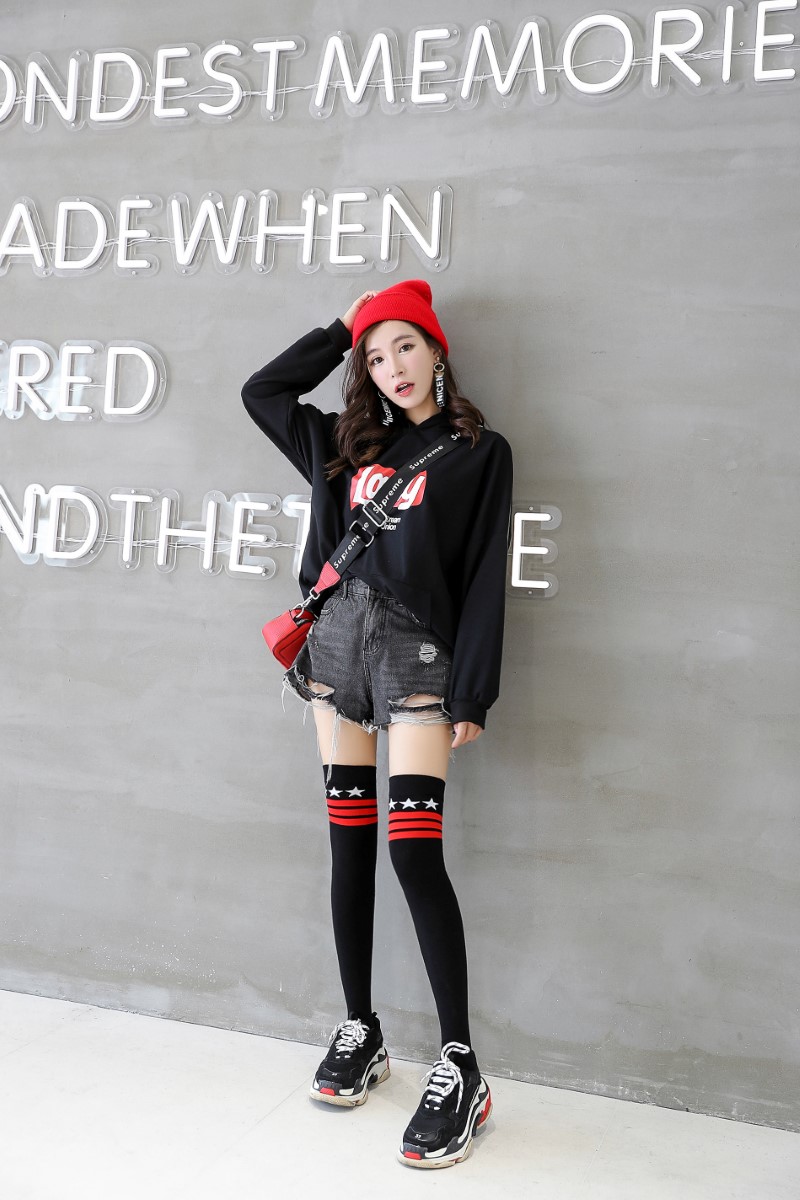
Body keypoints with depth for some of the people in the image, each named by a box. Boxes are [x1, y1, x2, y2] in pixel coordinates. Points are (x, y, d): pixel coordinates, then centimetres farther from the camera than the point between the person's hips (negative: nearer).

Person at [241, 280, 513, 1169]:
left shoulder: (478, 452, 3)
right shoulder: (347, 444, 18)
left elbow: (483, 579, -3)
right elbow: (261, 391, 24)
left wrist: (471, 693, -9)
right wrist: (340, 328, 19)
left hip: (415, 648, -5)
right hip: (337, 637, 5)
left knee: (414, 851, -13)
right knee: (349, 845, 7)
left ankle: (460, 1070, -5)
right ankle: (360, 1032, 18)